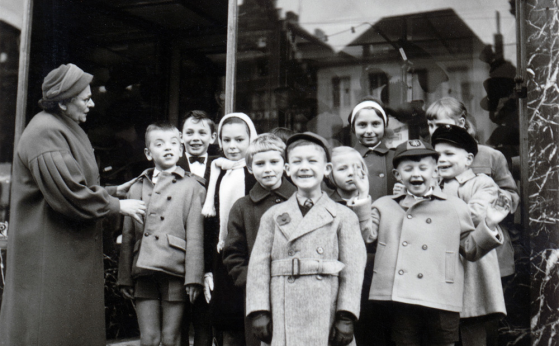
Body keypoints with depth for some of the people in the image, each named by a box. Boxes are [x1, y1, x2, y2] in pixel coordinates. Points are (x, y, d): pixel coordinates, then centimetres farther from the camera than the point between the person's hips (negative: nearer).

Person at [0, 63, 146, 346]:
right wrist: (116, 206, -14)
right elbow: (70, 194, -24)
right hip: (49, 255, -10)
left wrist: (113, 192, 9)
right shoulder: (44, 134, -18)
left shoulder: (67, 130, 14)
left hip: (72, 253, 10)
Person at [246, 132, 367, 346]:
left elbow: (353, 270, 1)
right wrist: (259, 313, -2)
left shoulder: (343, 217, 7)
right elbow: (259, 266, 7)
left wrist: (346, 318, -6)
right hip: (281, 324, 1)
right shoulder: (272, 216, 12)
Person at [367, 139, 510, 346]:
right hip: (400, 300, 1)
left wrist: (488, 226, 0)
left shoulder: (455, 207, 12)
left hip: (441, 303, -1)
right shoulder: (384, 206, 15)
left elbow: (470, 249, 14)